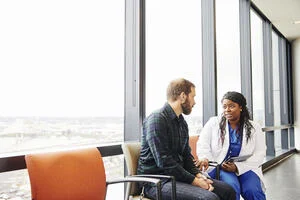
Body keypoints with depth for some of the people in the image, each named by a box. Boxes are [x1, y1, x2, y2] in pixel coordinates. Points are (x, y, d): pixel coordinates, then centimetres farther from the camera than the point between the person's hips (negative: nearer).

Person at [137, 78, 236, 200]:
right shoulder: (156, 119, -16)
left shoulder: (182, 122, 13)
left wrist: (198, 175, -1)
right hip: (157, 182, -8)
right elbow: (164, 162, -21)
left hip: (178, 175, 8)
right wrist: (194, 181, -17)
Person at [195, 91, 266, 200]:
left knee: (253, 190, -27)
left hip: (245, 168, 2)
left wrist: (237, 166, -14)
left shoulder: (254, 128, 8)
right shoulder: (213, 123, 6)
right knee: (232, 187, -30)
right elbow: (203, 144, 1)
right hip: (219, 167, -1)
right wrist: (204, 158, -23)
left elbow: (259, 154, 1)